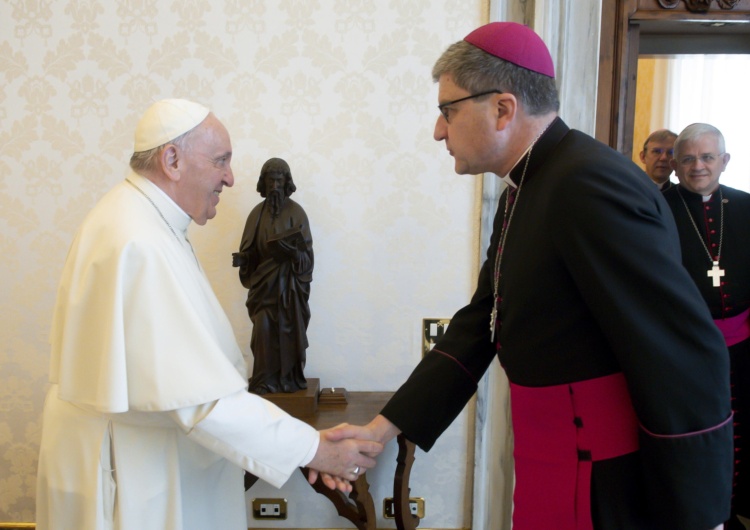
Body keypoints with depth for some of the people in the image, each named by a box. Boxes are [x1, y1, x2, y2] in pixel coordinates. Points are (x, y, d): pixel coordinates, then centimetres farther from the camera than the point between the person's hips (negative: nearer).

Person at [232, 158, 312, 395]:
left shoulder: (296, 212, -3)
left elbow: (305, 252, -8)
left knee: (289, 330, 0)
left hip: (289, 281, -2)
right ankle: (264, 380, 7)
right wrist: (242, 258, -15)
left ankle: (289, 379, 12)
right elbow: (251, 249, 6)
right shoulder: (257, 213, 6)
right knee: (263, 331, -2)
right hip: (264, 280, 2)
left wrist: (291, 248, -28)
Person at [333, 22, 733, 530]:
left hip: (603, 480, -9)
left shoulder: (590, 183, -22)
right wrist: (383, 427, 2)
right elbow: (478, 326, 8)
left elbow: (685, 355, -25)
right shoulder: (524, 194, 9)